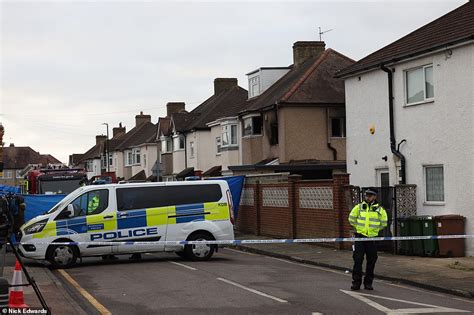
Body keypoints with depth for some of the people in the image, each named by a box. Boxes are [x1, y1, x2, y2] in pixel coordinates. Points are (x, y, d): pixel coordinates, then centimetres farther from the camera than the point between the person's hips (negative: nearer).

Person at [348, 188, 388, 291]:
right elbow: (351, 219, 13)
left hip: (372, 238, 1)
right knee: (357, 260, -4)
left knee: (371, 261, 6)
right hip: (360, 237, -1)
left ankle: (368, 283, 17)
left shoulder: (380, 209, 2)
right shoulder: (359, 207, 3)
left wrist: (374, 229, 10)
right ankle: (356, 282, 3)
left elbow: (383, 223, 13)